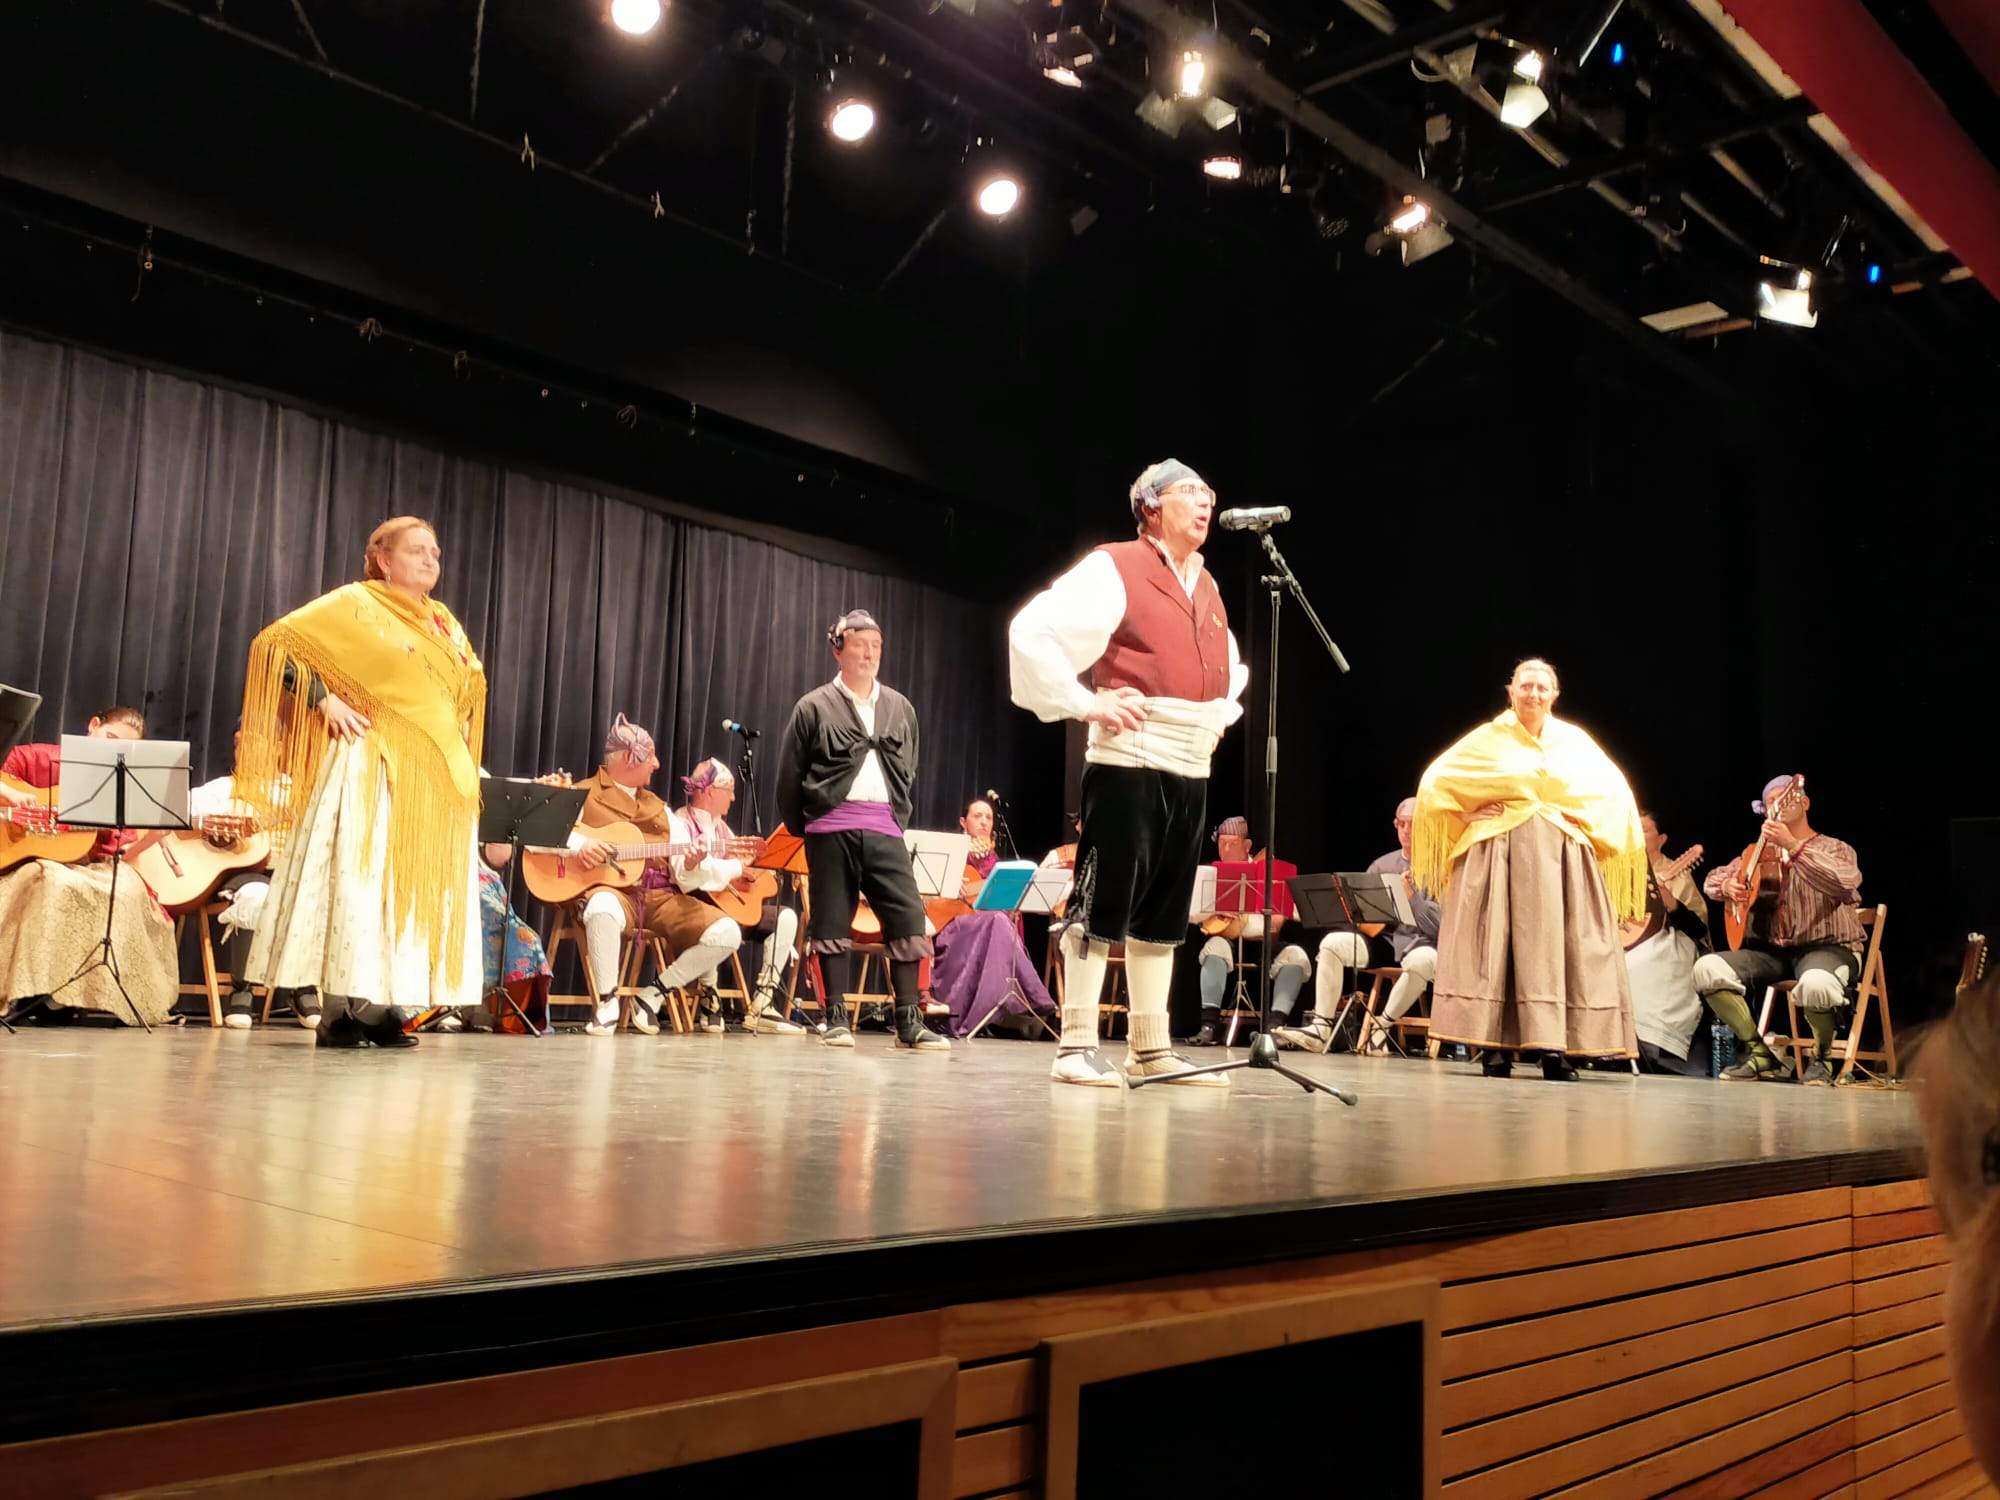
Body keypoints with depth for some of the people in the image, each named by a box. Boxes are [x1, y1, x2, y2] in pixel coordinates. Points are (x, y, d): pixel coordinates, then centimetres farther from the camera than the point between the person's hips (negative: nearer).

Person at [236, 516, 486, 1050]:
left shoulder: (444, 623, 18)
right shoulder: (354, 603, 0)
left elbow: (471, 684, 32)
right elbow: (277, 643, -6)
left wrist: (460, 744, 15)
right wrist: (325, 700, -14)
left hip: (436, 776, 7)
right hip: (370, 769, -7)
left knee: (415, 888, 5)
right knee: (356, 883, -8)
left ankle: (380, 1008, 10)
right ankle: (337, 1012, -3)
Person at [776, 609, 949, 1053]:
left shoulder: (900, 708, 15)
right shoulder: (814, 707, 4)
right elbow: (790, 776, 6)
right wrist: (800, 828, 7)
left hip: (885, 830, 3)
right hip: (832, 828, -2)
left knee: (909, 919, -6)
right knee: (832, 922, 1)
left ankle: (909, 1021, 1)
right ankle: (837, 1019, 10)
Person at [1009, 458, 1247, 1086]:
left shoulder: (1208, 589, 19)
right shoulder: (1114, 568, -4)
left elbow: (1230, 667, 37)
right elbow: (1031, 632, -14)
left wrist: (1221, 716, 20)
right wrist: (1082, 704, -15)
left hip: (1192, 770, 8)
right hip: (1129, 762, -7)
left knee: (1163, 914, 10)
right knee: (1101, 904, -6)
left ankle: (1151, 1049, 17)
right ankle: (1075, 1047, -1)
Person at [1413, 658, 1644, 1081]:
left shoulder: (1574, 740, 13)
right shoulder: (1488, 738, 8)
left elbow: (1615, 793, 13)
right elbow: (1436, 780, 7)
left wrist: (1581, 820, -1)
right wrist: (1466, 814, -4)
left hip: (1558, 856, 2)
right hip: (1497, 853, -1)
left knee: (1553, 945, -5)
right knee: (1496, 945, -6)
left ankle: (1554, 1046, -6)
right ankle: (1497, 1047, -5)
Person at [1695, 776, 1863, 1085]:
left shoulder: (1835, 849, 0)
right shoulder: (1760, 852, 15)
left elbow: (1844, 885, -24)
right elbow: (1711, 880, 22)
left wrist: (1793, 846, -32)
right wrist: (1727, 886, -3)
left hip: (1827, 947, -5)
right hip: (1772, 949, 5)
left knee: (1816, 983, -41)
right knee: (1707, 968, -21)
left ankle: (1821, 1058, -8)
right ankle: (1761, 1054, -7)